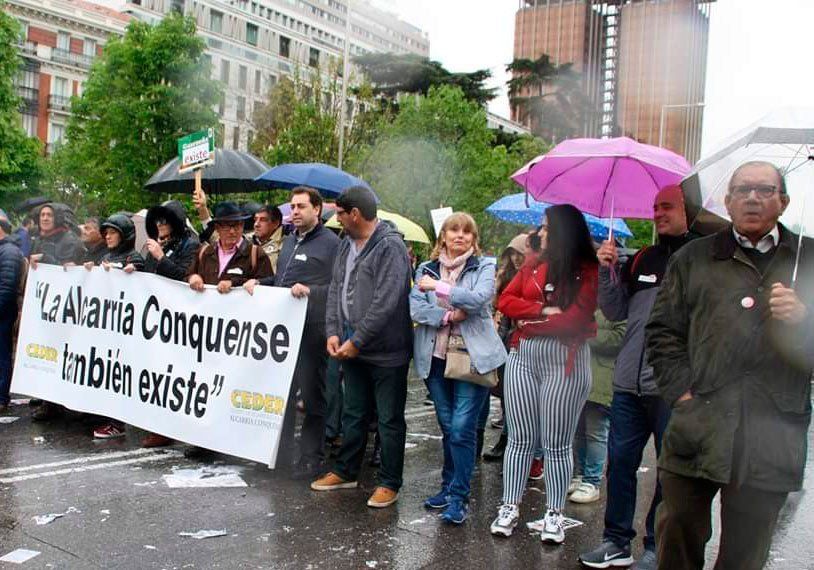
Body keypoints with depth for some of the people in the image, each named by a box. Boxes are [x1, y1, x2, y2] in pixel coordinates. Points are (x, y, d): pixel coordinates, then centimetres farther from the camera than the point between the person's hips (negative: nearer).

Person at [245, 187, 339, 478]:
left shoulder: (330, 243, -6)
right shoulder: (289, 241, 19)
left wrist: (310, 290, -25)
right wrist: (257, 282, 13)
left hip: (312, 330, -8)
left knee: (313, 395, 3)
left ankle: (312, 458, 13)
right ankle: (279, 450, 26)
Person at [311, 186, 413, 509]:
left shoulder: (390, 246, -16)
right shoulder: (346, 245, 11)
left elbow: (386, 302, -22)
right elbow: (336, 290, 12)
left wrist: (357, 341, -19)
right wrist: (333, 332, -1)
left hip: (385, 350, -8)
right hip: (351, 348, 8)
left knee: (389, 420, 4)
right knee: (353, 414, 19)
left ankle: (389, 483, 16)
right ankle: (346, 472, 33)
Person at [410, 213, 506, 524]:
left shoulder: (484, 267, 2)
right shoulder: (427, 269, 10)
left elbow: (479, 298, -17)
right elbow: (415, 307, -2)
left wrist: (439, 287, -16)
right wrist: (448, 315, -15)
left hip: (472, 356, -3)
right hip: (436, 357, 3)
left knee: (462, 428, -7)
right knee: (447, 427, 12)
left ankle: (459, 496, 2)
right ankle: (449, 486, 25)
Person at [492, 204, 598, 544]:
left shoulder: (588, 271, -6)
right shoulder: (533, 264, 10)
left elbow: (574, 319, -16)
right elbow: (505, 301, 4)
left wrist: (530, 322, -5)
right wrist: (544, 309, -11)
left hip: (565, 360, -4)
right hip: (522, 356, 5)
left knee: (556, 444, 3)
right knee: (520, 438, 8)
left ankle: (554, 515, 15)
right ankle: (509, 508, 16)